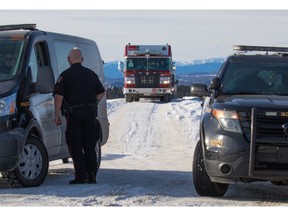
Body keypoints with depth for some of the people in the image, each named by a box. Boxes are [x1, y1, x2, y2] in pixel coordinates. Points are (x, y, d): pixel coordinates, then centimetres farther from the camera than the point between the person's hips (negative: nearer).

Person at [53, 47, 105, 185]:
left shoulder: (66, 75, -5)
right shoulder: (91, 74, 11)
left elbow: (58, 96, -12)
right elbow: (101, 92, 19)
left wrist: (57, 114, -7)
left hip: (74, 114, -4)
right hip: (90, 113, 5)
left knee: (75, 146, 1)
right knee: (90, 146, 11)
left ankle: (81, 177, -6)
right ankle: (92, 177, 10)